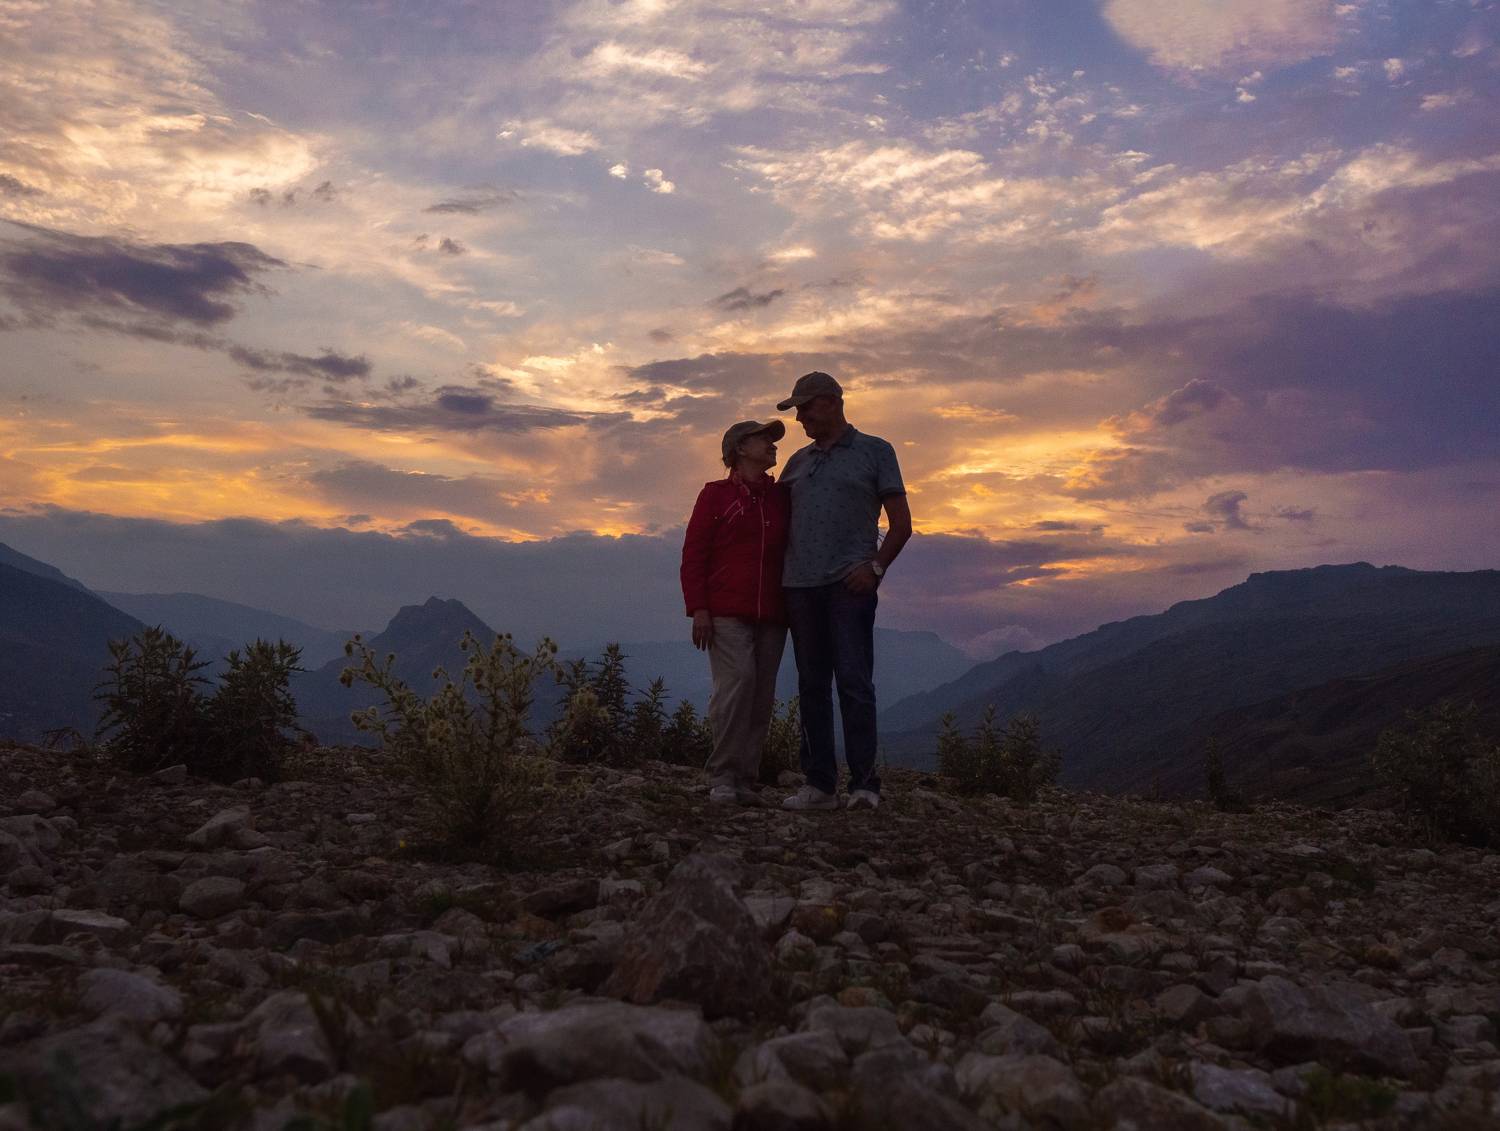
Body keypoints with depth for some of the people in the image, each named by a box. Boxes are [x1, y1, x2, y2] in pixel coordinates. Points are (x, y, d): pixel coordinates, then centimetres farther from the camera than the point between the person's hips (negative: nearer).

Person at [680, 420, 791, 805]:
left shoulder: (781, 497, 17)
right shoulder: (716, 494, 6)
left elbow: (794, 552, 23)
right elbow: (693, 554, 1)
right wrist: (698, 609, -8)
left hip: (771, 615, 4)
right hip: (726, 613, -4)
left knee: (762, 696, 1)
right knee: (736, 681, -18)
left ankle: (746, 781, 7)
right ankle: (722, 777, -10)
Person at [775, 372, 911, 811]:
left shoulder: (874, 451, 7)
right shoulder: (799, 461, 20)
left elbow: (901, 523, 3)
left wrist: (875, 567, -11)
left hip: (849, 584, -5)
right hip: (800, 585, 5)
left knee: (854, 681, -11)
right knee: (811, 686, 5)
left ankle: (864, 782, -6)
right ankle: (819, 783, 10)